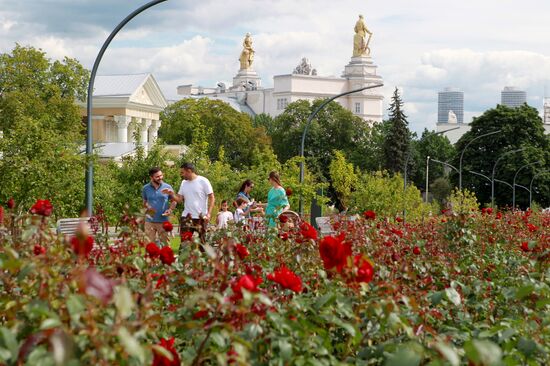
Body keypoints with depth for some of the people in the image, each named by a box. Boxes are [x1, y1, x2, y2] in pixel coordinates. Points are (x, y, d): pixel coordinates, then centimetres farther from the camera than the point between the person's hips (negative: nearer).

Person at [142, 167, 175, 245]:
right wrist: (148, 206, -5)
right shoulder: (145, 188, 3)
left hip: (163, 221, -1)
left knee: (164, 243, 4)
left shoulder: (168, 187, 0)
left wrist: (170, 209, -10)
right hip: (150, 221, 1)